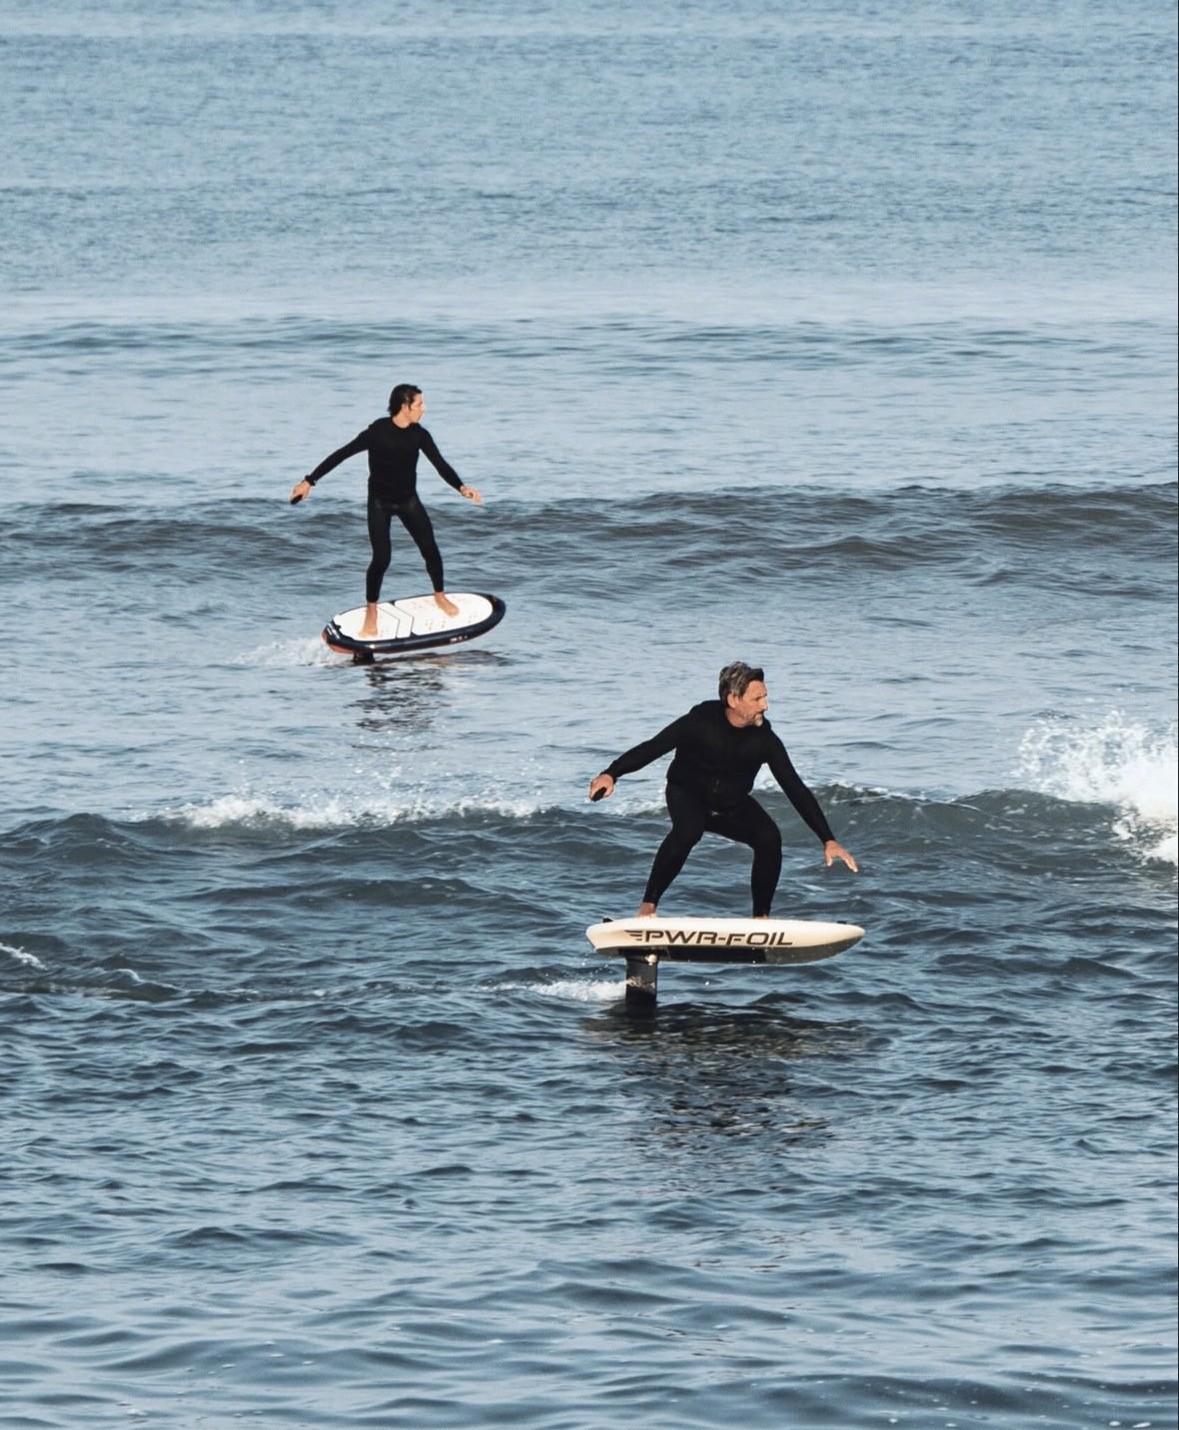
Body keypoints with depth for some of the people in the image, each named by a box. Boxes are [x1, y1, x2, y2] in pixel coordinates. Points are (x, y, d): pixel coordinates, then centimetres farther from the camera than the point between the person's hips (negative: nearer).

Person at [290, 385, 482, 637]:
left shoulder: (419, 435, -7)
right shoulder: (378, 432, -19)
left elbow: (440, 464, -10)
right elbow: (342, 455, -15)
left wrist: (461, 487, -29)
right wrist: (309, 481, -17)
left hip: (409, 500, 4)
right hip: (380, 503, -4)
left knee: (430, 549, -4)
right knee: (381, 559, -11)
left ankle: (440, 595, 21)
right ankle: (371, 611, 8)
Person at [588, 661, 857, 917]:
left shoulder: (764, 739, -16)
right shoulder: (701, 722, -24)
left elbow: (796, 789, -13)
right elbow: (653, 747, -23)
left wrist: (829, 841, -15)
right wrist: (611, 774, -39)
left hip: (734, 806, 3)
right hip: (687, 796, -3)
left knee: (769, 839, -23)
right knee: (688, 831, -36)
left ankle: (762, 917, -8)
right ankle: (648, 906, -28)